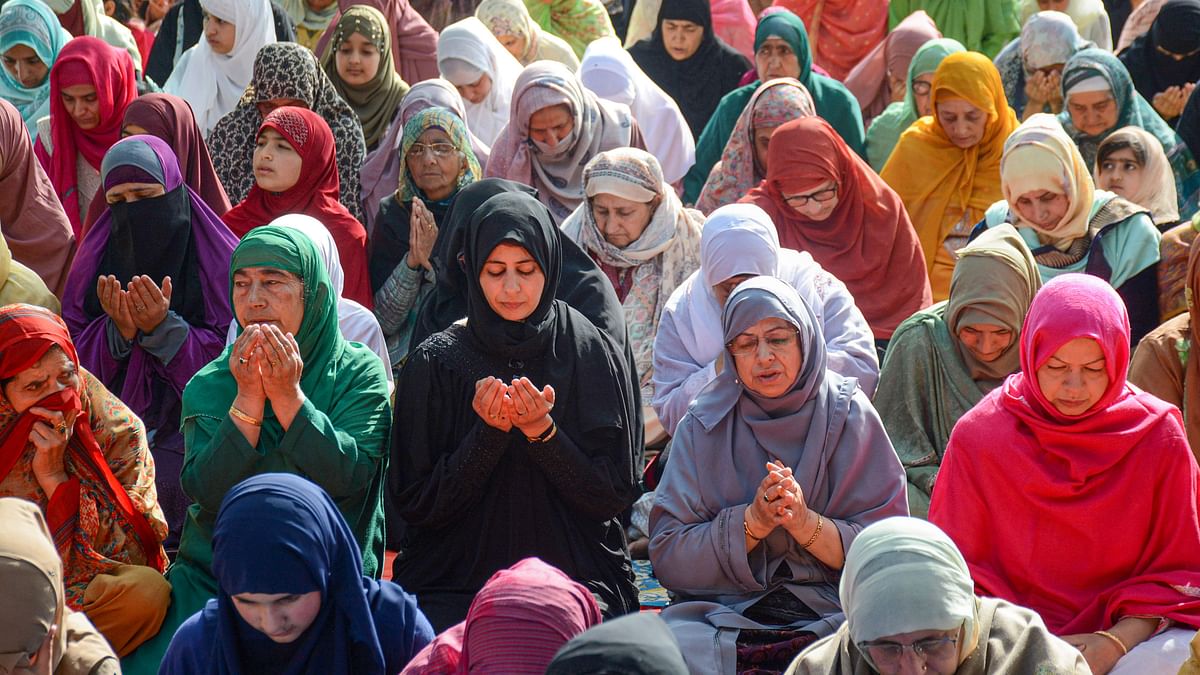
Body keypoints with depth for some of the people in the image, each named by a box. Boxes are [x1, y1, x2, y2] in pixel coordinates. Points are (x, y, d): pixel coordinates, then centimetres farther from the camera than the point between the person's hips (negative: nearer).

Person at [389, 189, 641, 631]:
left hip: (576, 575, 0)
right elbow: (415, 504, -2)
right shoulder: (435, 362, 1)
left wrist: (543, 431, -16)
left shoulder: (594, 354, 2)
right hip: (454, 583, 1)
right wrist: (489, 433, -15)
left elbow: (615, 496, -1)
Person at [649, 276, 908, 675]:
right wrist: (753, 522, -15)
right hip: (721, 609, 0)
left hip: (830, 612, 0)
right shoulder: (704, 426, 5)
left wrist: (806, 524, -17)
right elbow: (667, 557, -1)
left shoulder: (848, 415, 4)